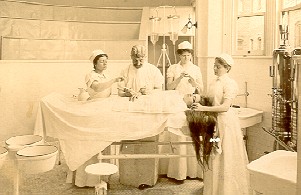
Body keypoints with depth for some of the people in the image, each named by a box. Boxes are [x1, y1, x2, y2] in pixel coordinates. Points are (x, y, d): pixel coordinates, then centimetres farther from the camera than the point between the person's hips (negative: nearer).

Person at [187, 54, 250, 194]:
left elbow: (225, 107, -21)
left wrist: (203, 108, -23)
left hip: (225, 121, -8)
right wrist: (196, 101, -3)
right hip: (212, 121, 8)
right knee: (212, 157, 14)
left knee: (225, 158, 2)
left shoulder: (230, 83, -12)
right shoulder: (214, 82, 11)